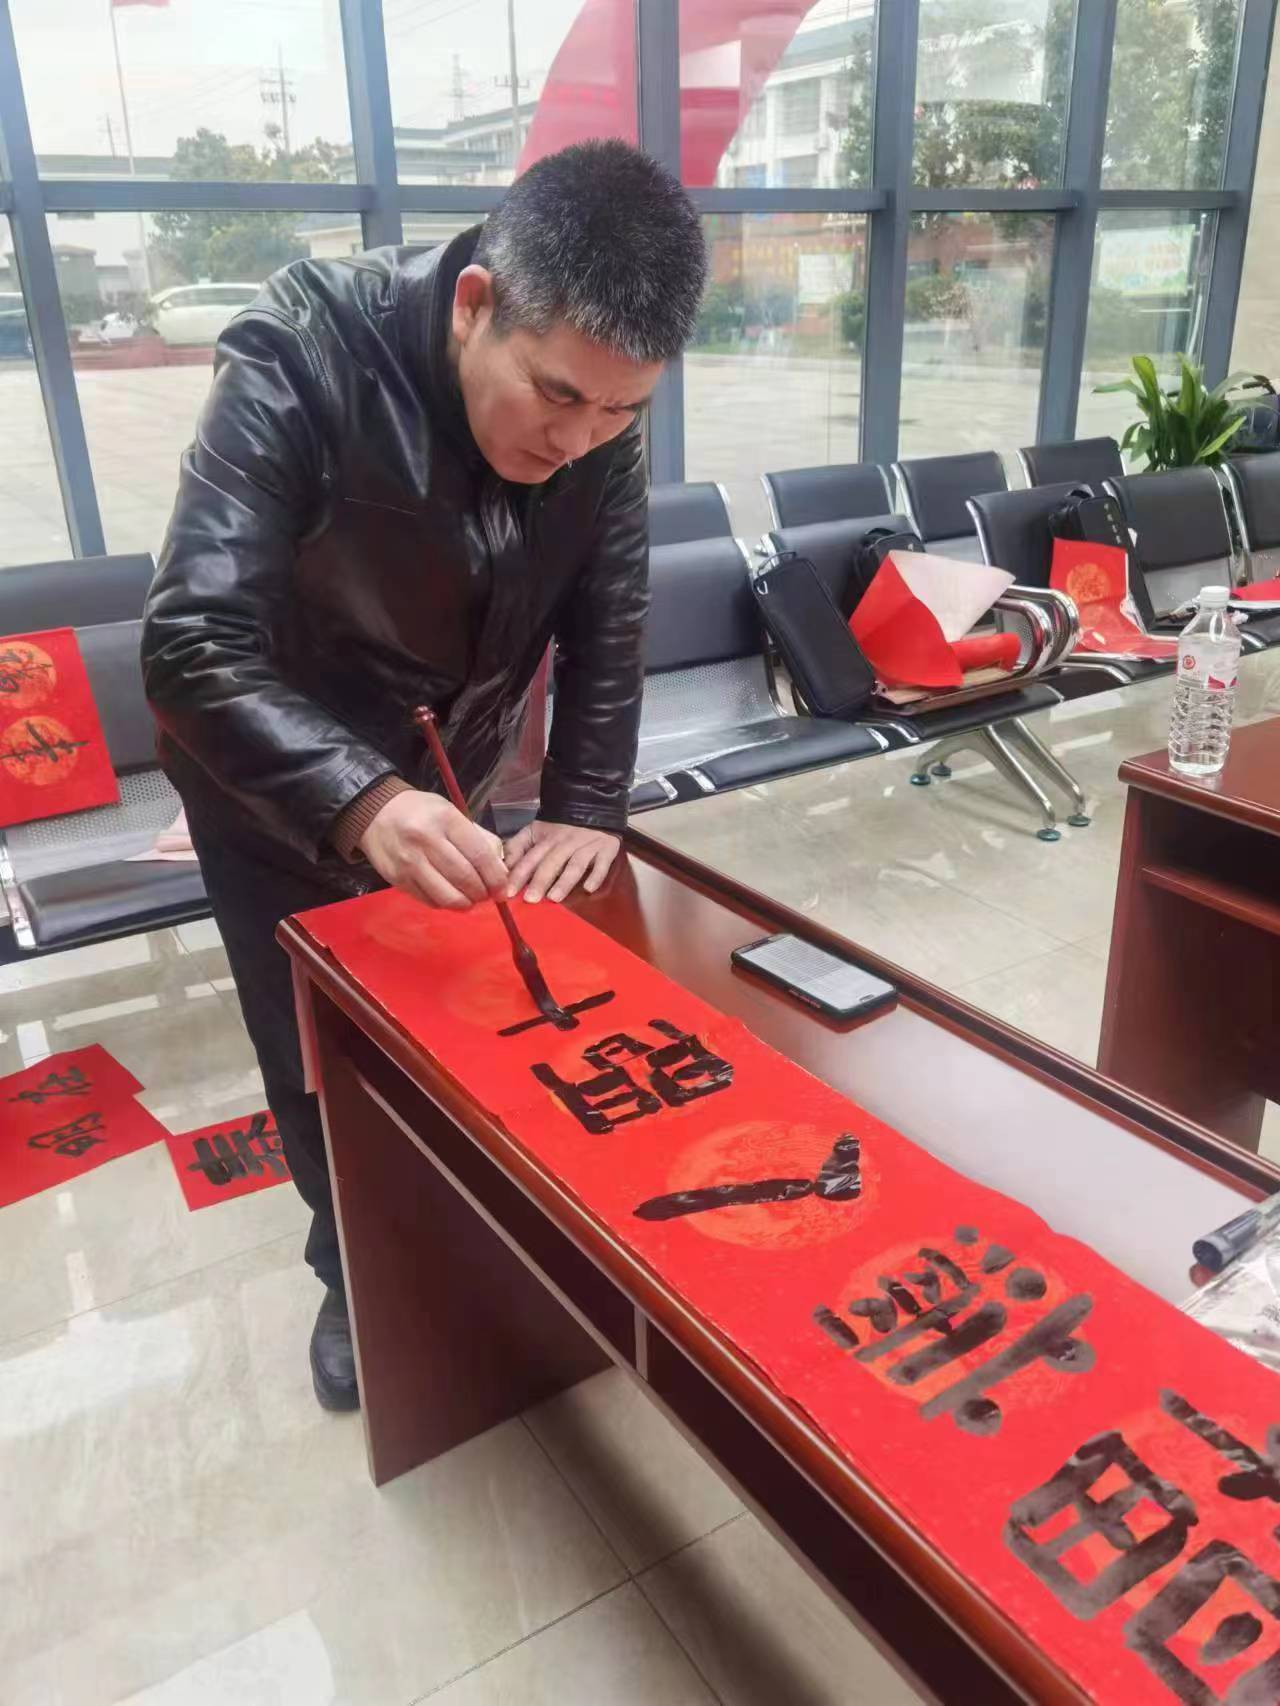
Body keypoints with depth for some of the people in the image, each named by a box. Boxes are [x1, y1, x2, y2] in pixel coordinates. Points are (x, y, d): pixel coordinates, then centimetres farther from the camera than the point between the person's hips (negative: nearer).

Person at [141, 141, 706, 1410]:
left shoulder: (596, 409, -18)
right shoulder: (300, 364, -32)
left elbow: (608, 616, -10)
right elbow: (193, 647, -38)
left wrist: (584, 807, -19)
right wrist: (358, 802, -53)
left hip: (443, 778, 4)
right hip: (275, 789, -3)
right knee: (324, 1063, 7)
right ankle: (357, 1273, 36)